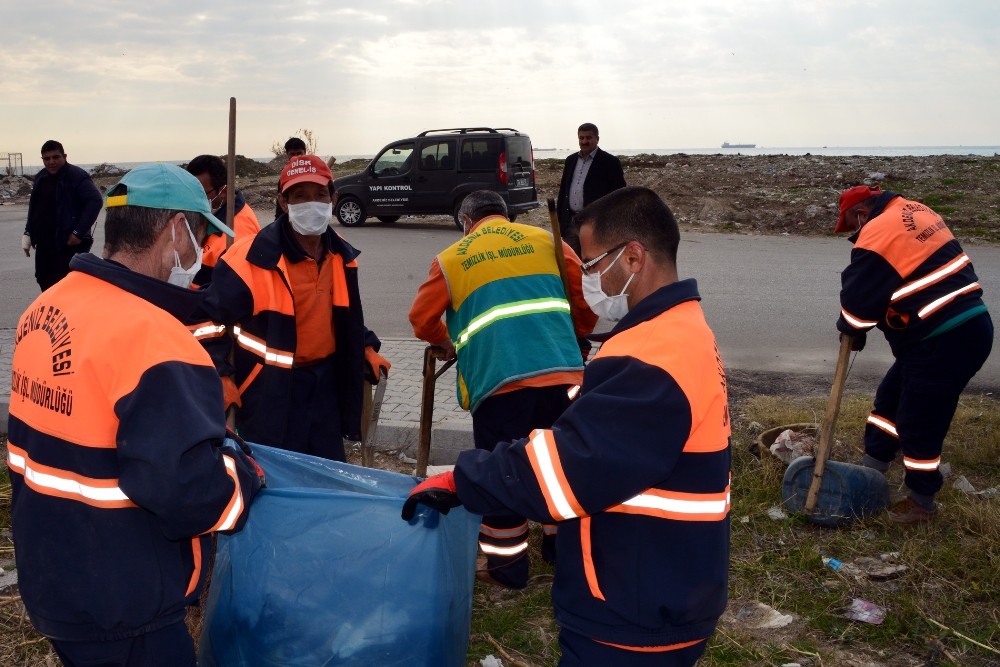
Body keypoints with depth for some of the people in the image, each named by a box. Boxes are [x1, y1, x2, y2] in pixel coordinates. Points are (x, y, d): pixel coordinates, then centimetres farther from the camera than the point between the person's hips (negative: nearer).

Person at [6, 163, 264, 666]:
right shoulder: (151, 339, -28)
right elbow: (192, 493, -31)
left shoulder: (44, 310, 2)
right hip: (120, 609, -8)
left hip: (49, 578, 8)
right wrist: (244, 471, -12)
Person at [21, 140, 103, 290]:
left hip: (68, 243, -8)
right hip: (43, 243, 8)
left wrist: (79, 232, -22)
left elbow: (95, 201, -20)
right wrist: (28, 233, 15)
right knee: (45, 283, 14)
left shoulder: (77, 176, -12)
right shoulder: (40, 178, 13)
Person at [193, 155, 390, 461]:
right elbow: (208, 315, -13)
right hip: (270, 387, -6)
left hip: (326, 381, 6)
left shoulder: (341, 256, 3)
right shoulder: (253, 256, -19)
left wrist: (366, 348, 12)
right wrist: (221, 376, -19)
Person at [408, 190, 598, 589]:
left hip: (498, 380, -3)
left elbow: (422, 319, 17)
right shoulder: (546, 241, 15)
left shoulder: (451, 259, 13)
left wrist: (445, 342, 38)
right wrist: (574, 337, 33)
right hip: (563, 372, 3)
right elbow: (585, 297, 14)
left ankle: (507, 566, 19)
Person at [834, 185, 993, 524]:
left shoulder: (877, 237, -17)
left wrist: (850, 329, 12)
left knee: (918, 422, 4)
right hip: (966, 325, 10)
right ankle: (871, 468, 34)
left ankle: (921, 502, 20)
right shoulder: (916, 212, 12)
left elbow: (858, 301, -12)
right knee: (890, 398, 21)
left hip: (945, 342, -10)